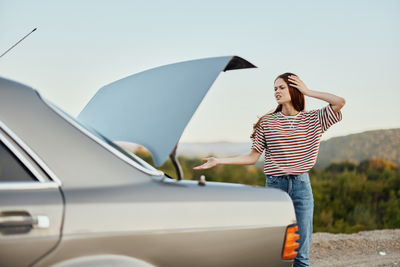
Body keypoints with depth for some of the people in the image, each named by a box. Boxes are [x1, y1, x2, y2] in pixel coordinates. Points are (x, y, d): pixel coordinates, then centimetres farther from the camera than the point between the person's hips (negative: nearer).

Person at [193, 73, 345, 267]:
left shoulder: (312, 119, 5)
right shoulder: (267, 122, 7)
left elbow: (340, 102, -8)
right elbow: (252, 157, 5)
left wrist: (308, 91, -1)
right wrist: (218, 161, -3)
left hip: (301, 186, 0)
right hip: (275, 185, 1)